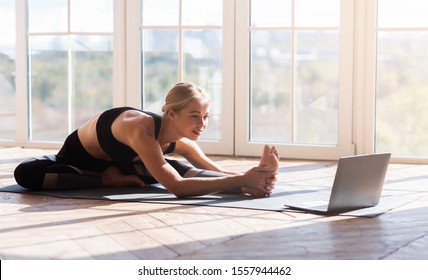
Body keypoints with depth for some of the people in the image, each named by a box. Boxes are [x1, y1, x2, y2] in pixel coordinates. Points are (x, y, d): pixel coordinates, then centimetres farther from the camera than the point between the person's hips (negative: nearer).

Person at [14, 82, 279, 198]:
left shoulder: (181, 141, -24)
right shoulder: (140, 129, -46)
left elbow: (218, 172, -21)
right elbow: (176, 187, -54)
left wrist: (249, 179, -45)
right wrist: (243, 180, -61)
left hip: (120, 161, 1)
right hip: (79, 155, -1)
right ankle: (107, 179, -26)